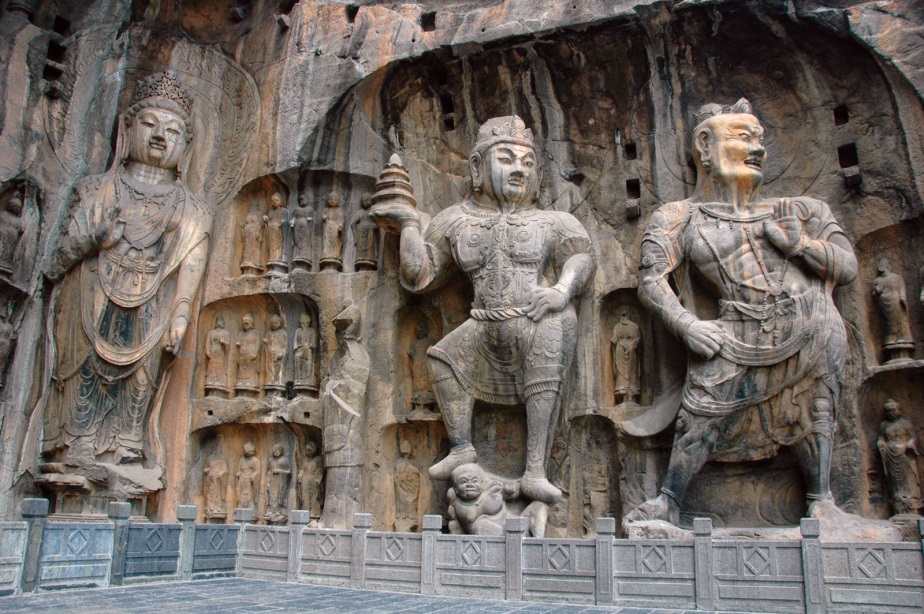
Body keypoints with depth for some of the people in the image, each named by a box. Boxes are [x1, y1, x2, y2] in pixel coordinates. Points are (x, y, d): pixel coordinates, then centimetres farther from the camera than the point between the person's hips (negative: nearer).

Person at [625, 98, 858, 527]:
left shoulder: (794, 213, 16)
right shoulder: (682, 218, 8)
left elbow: (848, 267, 13)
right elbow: (651, 278, -2)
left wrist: (802, 245, -5)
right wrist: (687, 326, -14)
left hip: (810, 327, 3)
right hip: (740, 338, -3)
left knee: (813, 408, 4)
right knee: (702, 414, -7)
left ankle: (821, 501, 23)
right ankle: (668, 503, 7)